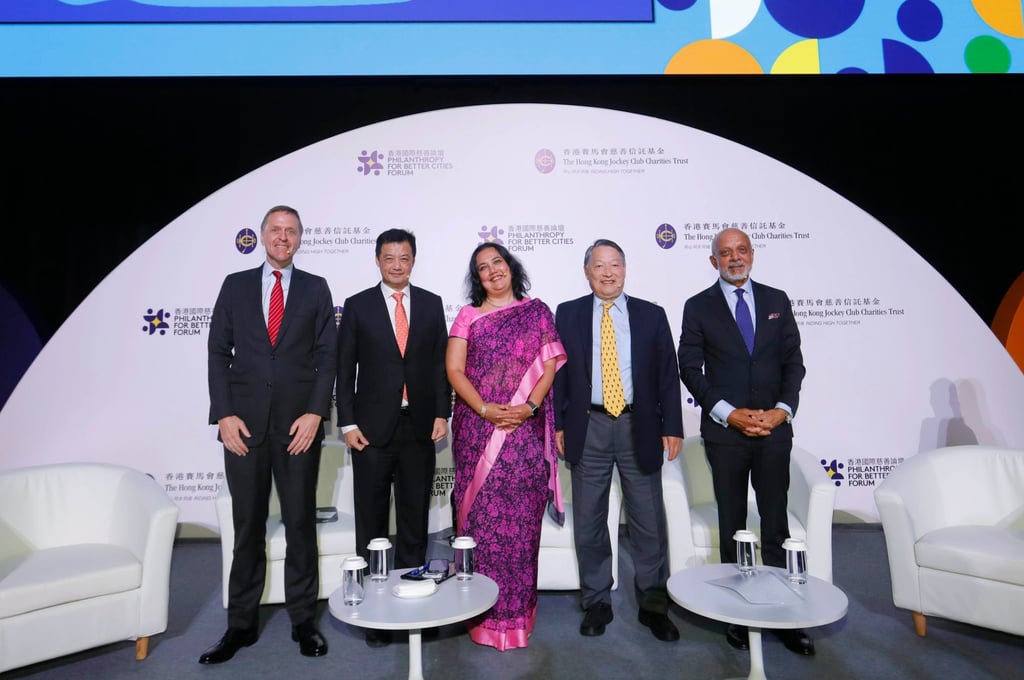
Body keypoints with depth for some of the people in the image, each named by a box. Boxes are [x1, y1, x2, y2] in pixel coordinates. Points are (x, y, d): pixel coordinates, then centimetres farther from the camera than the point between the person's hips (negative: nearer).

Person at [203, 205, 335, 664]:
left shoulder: (315, 289, 7)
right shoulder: (235, 285, 10)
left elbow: (326, 355, 1)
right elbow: (218, 353, 6)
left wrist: (315, 412, -9)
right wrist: (224, 414, -5)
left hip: (298, 424, -1)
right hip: (244, 423, 1)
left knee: (301, 523, 7)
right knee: (247, 526, 10)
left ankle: (303, 620, 22)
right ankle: (241, 625, 24)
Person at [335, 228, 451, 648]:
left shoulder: (431, 304, 6)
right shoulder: (357, 306, 1)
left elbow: (440, 363, 5)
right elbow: (345, 369, 0)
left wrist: (442, 414, -3)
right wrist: (348, 423, -7)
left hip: (419, 427, 2)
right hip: (372, 428, -1)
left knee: (415, 520, 12)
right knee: (372, 522, 9)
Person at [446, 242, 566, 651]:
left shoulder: (537, 311, 9)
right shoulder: (468, 316, 9)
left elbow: (549, 365, 2)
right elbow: (454, 370, 0)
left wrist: (528, 406, -13)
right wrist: (486, 410, -13)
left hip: (525, 430, 0)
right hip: (478, 430, 0)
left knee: (521, 520, 4)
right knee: (481, 518, 2)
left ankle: (518, 609, 19)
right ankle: (483, 612, 16)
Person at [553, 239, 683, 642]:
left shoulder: (651, 315, 4)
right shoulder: (568, 315, 4)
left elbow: (668, 375, 4)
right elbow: (557, 371, 3)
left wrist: (672, 427, -2)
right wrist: (558, 423, -2)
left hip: (640, 428, 0)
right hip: (588, 428, 0)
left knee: (649, 521, 9)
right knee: (589, 522, 10)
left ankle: (653, 605, 27)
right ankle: (597, 603, 28)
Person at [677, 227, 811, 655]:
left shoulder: (777, 301, 9)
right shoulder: (698, 307, 1)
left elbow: (793, 361, 7)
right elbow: (689, 368, -4)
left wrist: (782, 410, -8)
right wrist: (730, 414, -12)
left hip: (774, 428, 2)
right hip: (724, 430, -1)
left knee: (776, 527, 8)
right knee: (732, 528, 9)